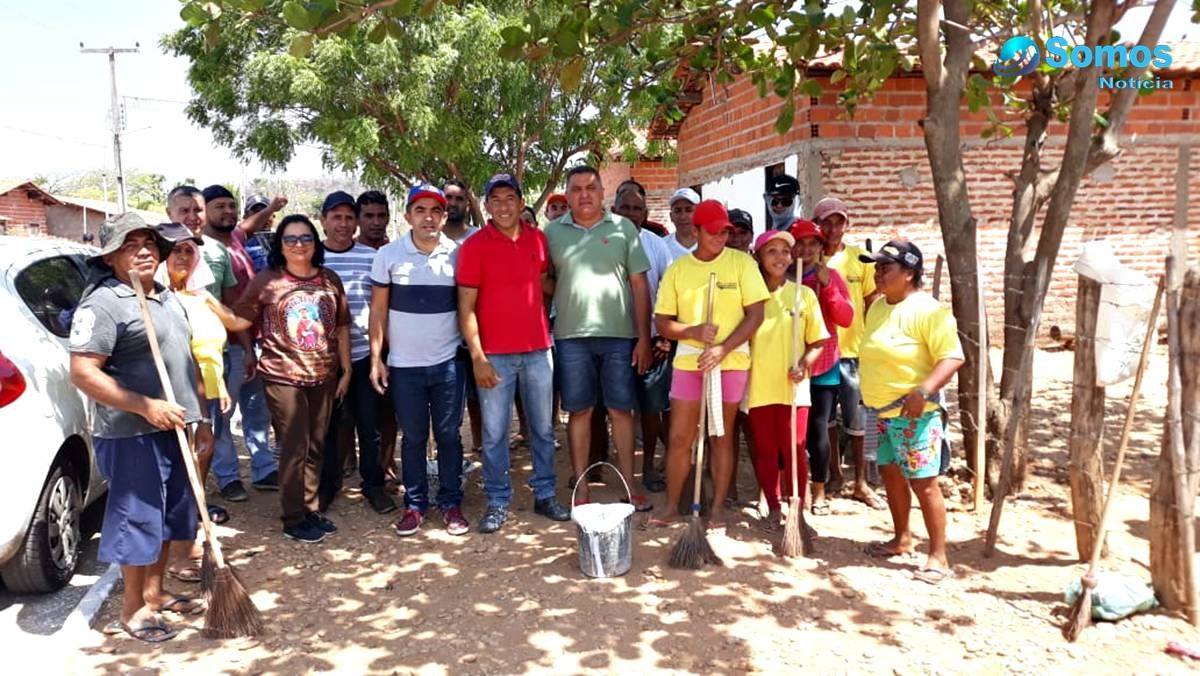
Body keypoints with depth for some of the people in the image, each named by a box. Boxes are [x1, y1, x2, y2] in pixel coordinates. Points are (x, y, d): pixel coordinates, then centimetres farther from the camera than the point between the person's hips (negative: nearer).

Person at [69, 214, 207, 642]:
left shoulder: (168, 298, 14)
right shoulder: (103, 303, -13)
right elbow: (83, 373, -20)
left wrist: (200, 419, 18)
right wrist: (145, 406, -25)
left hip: (173, 429, 8)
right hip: (132, 435, -8)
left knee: (168, 515, 17)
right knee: (137, 518, 2)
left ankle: (154, 592, 32)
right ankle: (133, 609, 17)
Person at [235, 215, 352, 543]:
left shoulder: (330, 279, 5)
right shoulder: (265, 280, -4)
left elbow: (342, 327, 9)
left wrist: (346, 369, 9)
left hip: (324, 376, 4)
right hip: (283, 377, -4)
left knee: (315, 448, 12)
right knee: (294, 449, 0)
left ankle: (311, 510, 26)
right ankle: (294, 519, 12)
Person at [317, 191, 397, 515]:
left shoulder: (372, 257, 2)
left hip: (363, 353, 0)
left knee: (369, 422, 7)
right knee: (326, 422, 10)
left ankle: (373, 484, 20)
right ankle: (326, 483, 25)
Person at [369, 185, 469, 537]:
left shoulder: (458, 254, -1)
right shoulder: (388, 255, -2)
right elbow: (378, 310, 2)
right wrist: (376, 359, -1)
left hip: (448, 362, 0)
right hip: (404, 364, 0)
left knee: (448, 435, 8)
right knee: (413, 437, 9)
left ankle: (451, 504, 20)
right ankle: (415, 505, 21)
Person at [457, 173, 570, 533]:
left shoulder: (538, 238, 6)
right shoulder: (474, 246, -5)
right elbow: (466, 307, -7)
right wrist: (477, 357, -12)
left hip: (538, 348, 4)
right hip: (495, 354, -3)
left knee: (543, 428, 12)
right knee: (494, 433, 4)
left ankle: (544, 494, 25)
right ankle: (497, 502, 17)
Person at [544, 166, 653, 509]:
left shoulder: (623, 228, 4)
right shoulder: (553, 232, 6)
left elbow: (640, 285, 3)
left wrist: (643, 338, -1)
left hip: (619, 333, 0)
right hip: (571, 335, 1)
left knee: (621, 410, 6)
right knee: (579, 411, 7)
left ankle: (629, 484, 16)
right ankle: (581, 487, 16)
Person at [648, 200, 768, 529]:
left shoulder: (742, 262, -3)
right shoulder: (678, 269, 2)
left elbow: (755, 315, -7)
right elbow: (662, 322, 3)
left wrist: (723, 349, -17)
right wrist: (693, 332, -16)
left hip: (732, 362, -1)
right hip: (688, 361, 2)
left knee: (722, 436, 8)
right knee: (679, 437, 4)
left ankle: (718, 507, 19)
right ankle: (672, 504, 18)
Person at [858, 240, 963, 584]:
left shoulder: (928, 310, -15)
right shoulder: (877, 306, 10)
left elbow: (952, 357, -20)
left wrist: (924, 391, -31)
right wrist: (871, 395, 17)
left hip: (913, 413, -8)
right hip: (880, 412, 8)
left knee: (923, 482, -5)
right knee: (890, 474, 16)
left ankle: (939, 557, 4)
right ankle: (902, 539, 33)